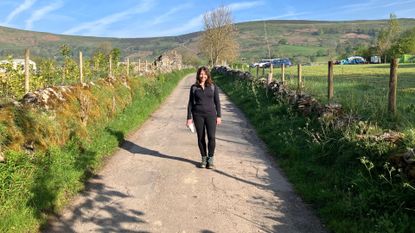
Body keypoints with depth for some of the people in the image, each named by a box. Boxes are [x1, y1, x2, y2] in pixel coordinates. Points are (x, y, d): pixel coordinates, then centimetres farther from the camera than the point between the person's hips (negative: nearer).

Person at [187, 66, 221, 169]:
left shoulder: (213, 86, 3)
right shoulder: (194, 87, 4)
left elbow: (217, 102, 6)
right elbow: (190, 103, 6)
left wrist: (219, 116, 1)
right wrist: (189, 117, 1)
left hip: (210, 114, 0)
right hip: (198, 115, 1)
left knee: (211, 137, -9)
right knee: (201, 138, 5)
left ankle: (210, 159, 7)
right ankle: (204, 158, 20)